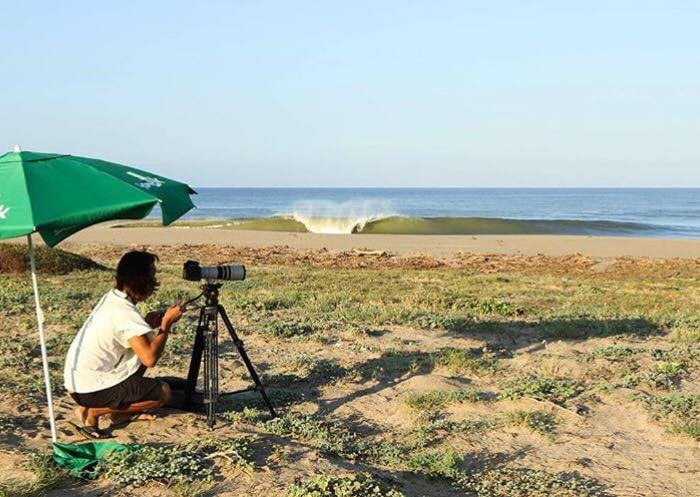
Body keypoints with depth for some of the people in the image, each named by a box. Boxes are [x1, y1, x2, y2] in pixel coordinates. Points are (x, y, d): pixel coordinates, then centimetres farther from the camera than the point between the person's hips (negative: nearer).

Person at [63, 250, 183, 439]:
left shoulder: (110, 298, 7)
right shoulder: (125, 312, -21)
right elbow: (150, 358, -29)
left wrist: (148, 325, 2)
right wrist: (167, 323, -16)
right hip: (88, 390, -9)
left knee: (143, 350, 18)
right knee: (162, 392, -6)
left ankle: (121, 412, 16)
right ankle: (92, 413, -4)